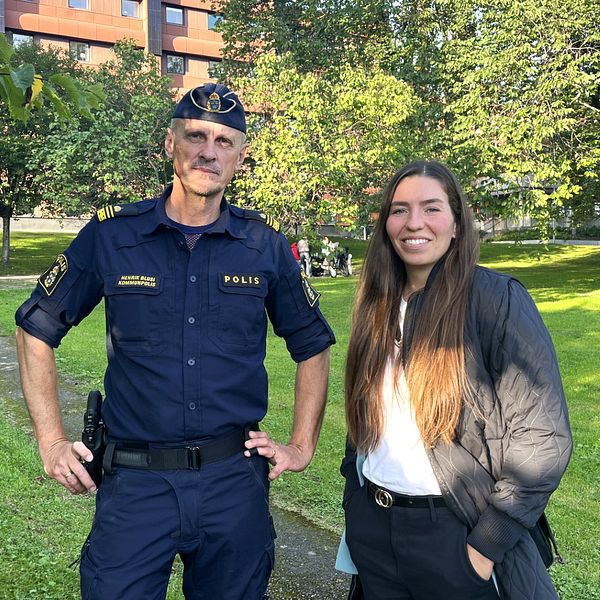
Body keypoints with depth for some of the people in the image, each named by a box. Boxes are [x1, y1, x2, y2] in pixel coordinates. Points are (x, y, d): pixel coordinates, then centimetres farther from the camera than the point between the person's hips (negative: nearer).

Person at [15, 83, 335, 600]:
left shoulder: (266, 244, 0)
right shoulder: (110, 234, -3)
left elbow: (312, 346, 11)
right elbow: (36, 329, 7)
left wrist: (302, 446, 6)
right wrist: (52, 441, 3)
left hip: (235, 479, 2)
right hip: (135, 481, -1)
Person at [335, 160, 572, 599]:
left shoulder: (497, 299, -13)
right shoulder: (380, 306, 4)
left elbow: (542, 437, -15)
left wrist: (488, 544, -16)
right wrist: (356, 504, 9)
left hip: (454, 531, -5)